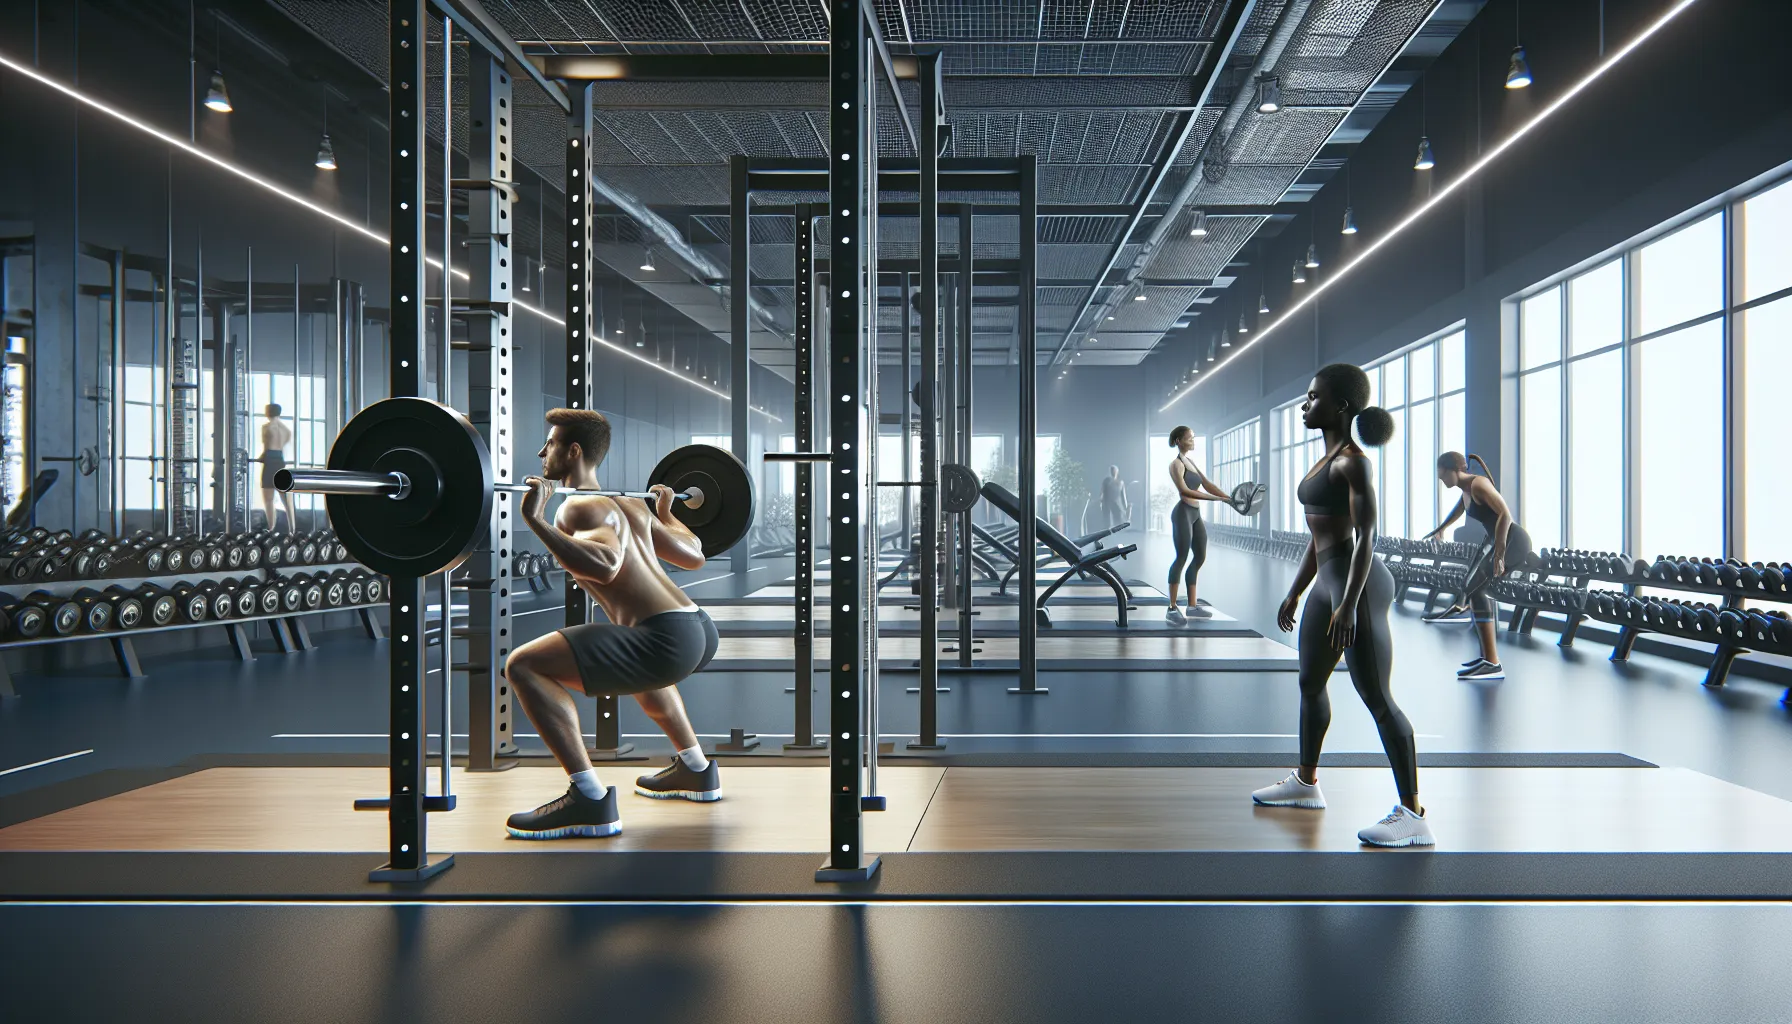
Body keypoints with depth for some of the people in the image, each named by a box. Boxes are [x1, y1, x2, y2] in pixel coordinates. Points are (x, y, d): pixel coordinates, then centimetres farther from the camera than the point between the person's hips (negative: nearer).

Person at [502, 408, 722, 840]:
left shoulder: (580, 507, -3)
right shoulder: (631, 503, 23)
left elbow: (604, 565, -25)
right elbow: (694, 556, 30)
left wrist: (535, 521, -21)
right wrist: (665, 513, 47)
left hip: (668, 639, -10)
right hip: (701, 630, 10)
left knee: (525, 665, -13)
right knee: (635, 659, 44)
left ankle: (590, 802, -16)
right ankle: (695, 770, 43)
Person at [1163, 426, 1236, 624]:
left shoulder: (1191, 462, 17)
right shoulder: (1176, 464, -10)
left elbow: (1207, 484, 14)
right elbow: (1184, 490, -22)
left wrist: (1229, 497, 2)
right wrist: (1216, 499, -28)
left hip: (1195, 513, 9)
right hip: (1183, 513, -9)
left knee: (1200, 558, 10)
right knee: (1182, 558, -9)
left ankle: (1192, 606, 16)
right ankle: (1172, 609, -6)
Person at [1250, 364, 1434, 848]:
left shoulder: (1353, 461, -13)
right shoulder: (1327, 460, 15)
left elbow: (1365, 537, -20)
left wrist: (1349, 605, -25)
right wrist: (1295, 592, 23)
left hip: (1357, 583, -11)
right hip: (1327, 581, 11)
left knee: (1376, 698, -10)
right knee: (1310, 683, 22)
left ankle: (1414, 816, -7)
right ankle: (1306, 782, 39)